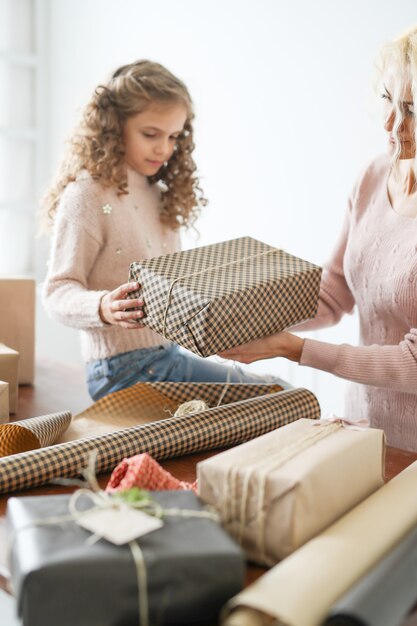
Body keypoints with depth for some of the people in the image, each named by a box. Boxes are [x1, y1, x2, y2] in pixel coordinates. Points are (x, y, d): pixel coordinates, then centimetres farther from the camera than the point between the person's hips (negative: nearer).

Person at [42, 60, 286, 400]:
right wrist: (102, 307, -35)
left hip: (172, 358, 8)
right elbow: (58, 290, -16)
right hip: (123, 370, -8)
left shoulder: (160, 197, 12)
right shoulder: (86, 196, -13)